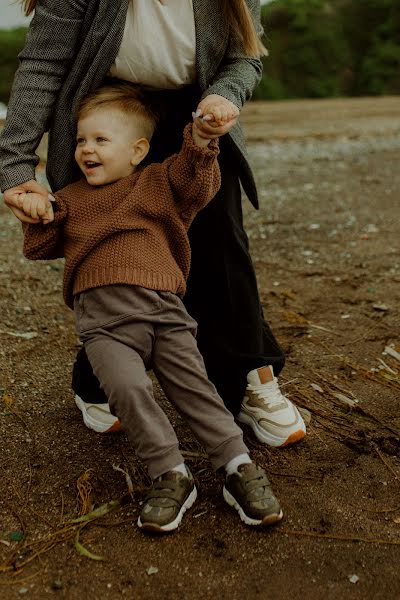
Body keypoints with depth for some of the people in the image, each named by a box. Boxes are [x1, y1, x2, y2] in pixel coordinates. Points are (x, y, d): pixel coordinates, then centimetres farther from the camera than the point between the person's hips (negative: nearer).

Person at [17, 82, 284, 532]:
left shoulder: (158, 182, 17)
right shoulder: (71, 199, 25)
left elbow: (196, 180, 3)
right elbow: (40, 249, 24)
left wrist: (200, 141, -16)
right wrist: (39, 216, 4)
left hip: (164, 309, 0)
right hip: (104, 317, 1)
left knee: (193, 385, -8)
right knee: (127, 389, -23)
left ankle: (238, 467, -3)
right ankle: (170, 475, -14)